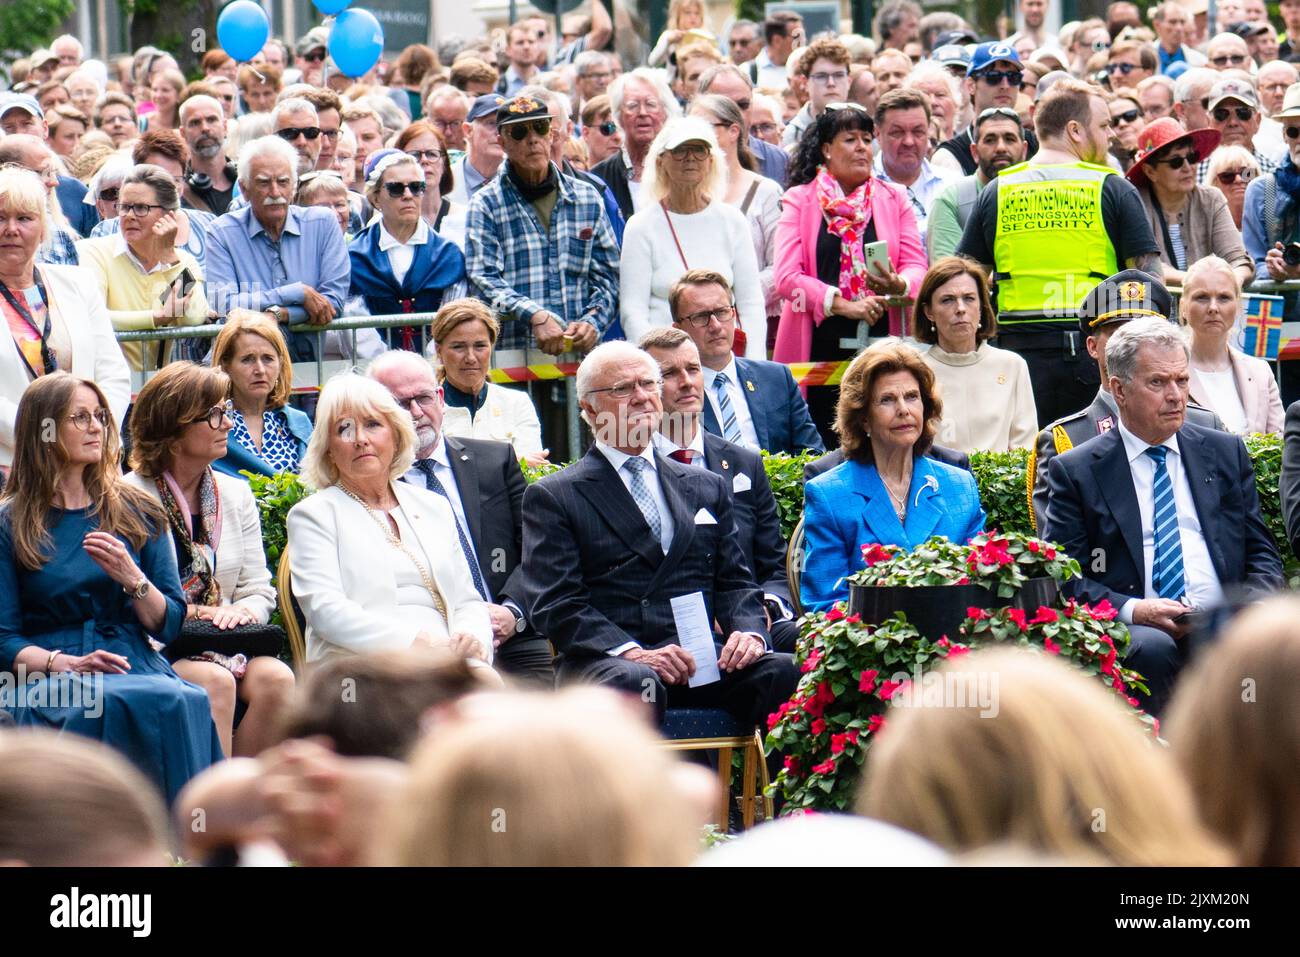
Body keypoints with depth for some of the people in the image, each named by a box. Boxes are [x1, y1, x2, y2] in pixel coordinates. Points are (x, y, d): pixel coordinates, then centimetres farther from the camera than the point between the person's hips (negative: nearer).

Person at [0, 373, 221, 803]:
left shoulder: (137, 514, 18)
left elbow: (168, 625, 14)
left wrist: (132, 579, -5)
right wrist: (66, 664, -15)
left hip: (137, 667, 3)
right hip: (53, 683, -3)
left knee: (185, 701, -34)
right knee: (116, 707, -38)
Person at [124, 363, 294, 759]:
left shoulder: (236, 495, 15)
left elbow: (259, 592, 13)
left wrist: (241, 610, -10)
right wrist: (193, 613, -14)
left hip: (224, 642, 5)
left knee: (275, 678, -26)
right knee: (214, 680, -34)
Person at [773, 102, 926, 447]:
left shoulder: (894, 200, 14)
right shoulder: (799, 200, 6)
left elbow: (917, 266, 7)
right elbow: (787, 277, -4)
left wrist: (899, 286, -17)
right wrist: (843, 304, -15)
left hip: (880, 342, 2)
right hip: (819, 344, -1)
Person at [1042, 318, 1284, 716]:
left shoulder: (1226, 453, 19)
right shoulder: (1076, 471, 9)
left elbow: (1263, 557, 19)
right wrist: (1131, 610, -14)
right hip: (1134, 630, -2)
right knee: (1153, 650, -37)